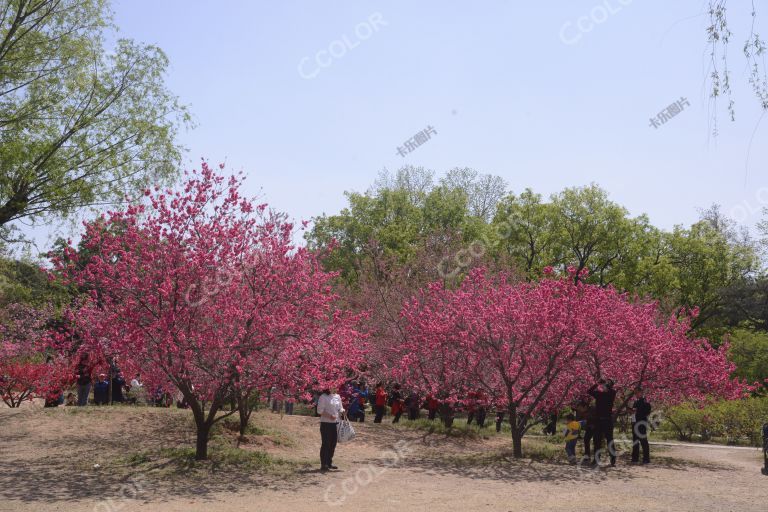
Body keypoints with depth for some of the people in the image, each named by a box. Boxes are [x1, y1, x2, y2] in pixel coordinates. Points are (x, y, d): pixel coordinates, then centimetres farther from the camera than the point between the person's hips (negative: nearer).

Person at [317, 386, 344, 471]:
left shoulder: (337, 396, 11)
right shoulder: (323, 397, -8)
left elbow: (340, 408, 18)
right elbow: (320, 410, -12)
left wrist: (342, 411, -5)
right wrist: (330, 416, -22)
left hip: (335, 423, 7)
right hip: (326, 423, -7)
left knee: (333, 443, 10)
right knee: (325, 444, -3)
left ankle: (329, 463, 22)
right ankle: (323, 465, 2)